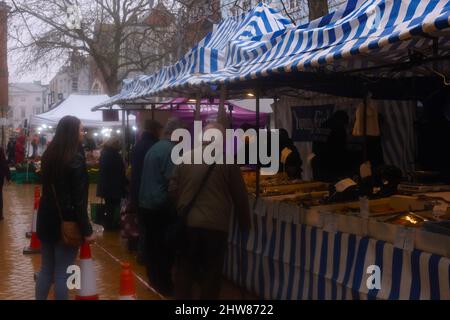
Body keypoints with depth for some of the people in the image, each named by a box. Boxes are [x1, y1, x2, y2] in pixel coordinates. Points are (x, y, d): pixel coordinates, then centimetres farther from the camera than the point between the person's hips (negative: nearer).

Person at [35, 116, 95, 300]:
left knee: (46, 269, 16)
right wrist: (86, 230, -14)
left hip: (47, 218, 7)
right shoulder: (76, 158, -16)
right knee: (62, 274, 0)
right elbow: (79, 199, -18)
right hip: (67, 221, -7)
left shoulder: (49, 154, 7)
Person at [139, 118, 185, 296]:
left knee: (153, 245, 16)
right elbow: (171, 180, -22)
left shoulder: (154, 148, 12)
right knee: (165, 247, 0)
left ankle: (154, 279, 25)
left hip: (146, 203, 9)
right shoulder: (172, 149, -17)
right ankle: (164, 284, 7)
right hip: (161, 205, -9)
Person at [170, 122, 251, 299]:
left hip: (186, 224, 3)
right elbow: (240, 196, 2)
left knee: (184, 272, 13)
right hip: (215, 225, -2)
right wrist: (245, 223, 15)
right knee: (211, 274, 8)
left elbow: (173, 190, 8)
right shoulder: (228, 161, -3)